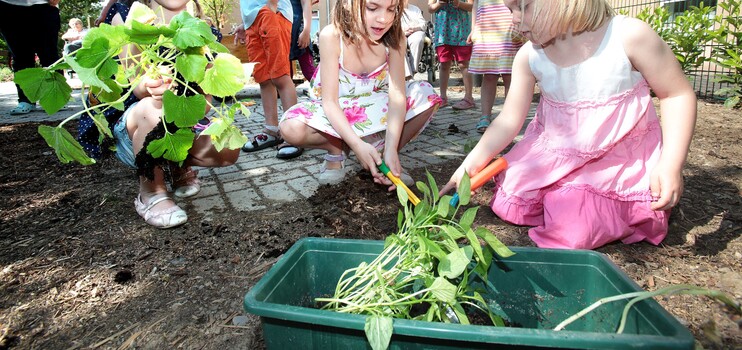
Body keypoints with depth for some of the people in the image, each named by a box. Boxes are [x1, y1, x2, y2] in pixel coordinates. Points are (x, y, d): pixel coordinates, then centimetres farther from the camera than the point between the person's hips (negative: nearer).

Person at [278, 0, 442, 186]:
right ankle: (337, 149, 0)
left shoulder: (395, 38, -18)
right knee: (291, 128, -31)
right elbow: (330, 101, -27)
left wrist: (391, 149, -38)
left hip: (376, 108, 2)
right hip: (335, 113, -2)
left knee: (426, 95, -21)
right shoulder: (332, 36, -26)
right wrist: (358, 145, -40)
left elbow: (397, 94, -25)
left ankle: (381, 151, -7)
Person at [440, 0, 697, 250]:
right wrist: (471, 165, -18)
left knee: (575, 234, -16)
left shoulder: (628, 36, -20)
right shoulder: (528, 57, -10)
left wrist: (671, 164, -21)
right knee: (508, 207, 1)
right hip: (552, 155, 4)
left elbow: (677, 95, -10)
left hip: (619, 161, -3)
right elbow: (509, 120, -8)